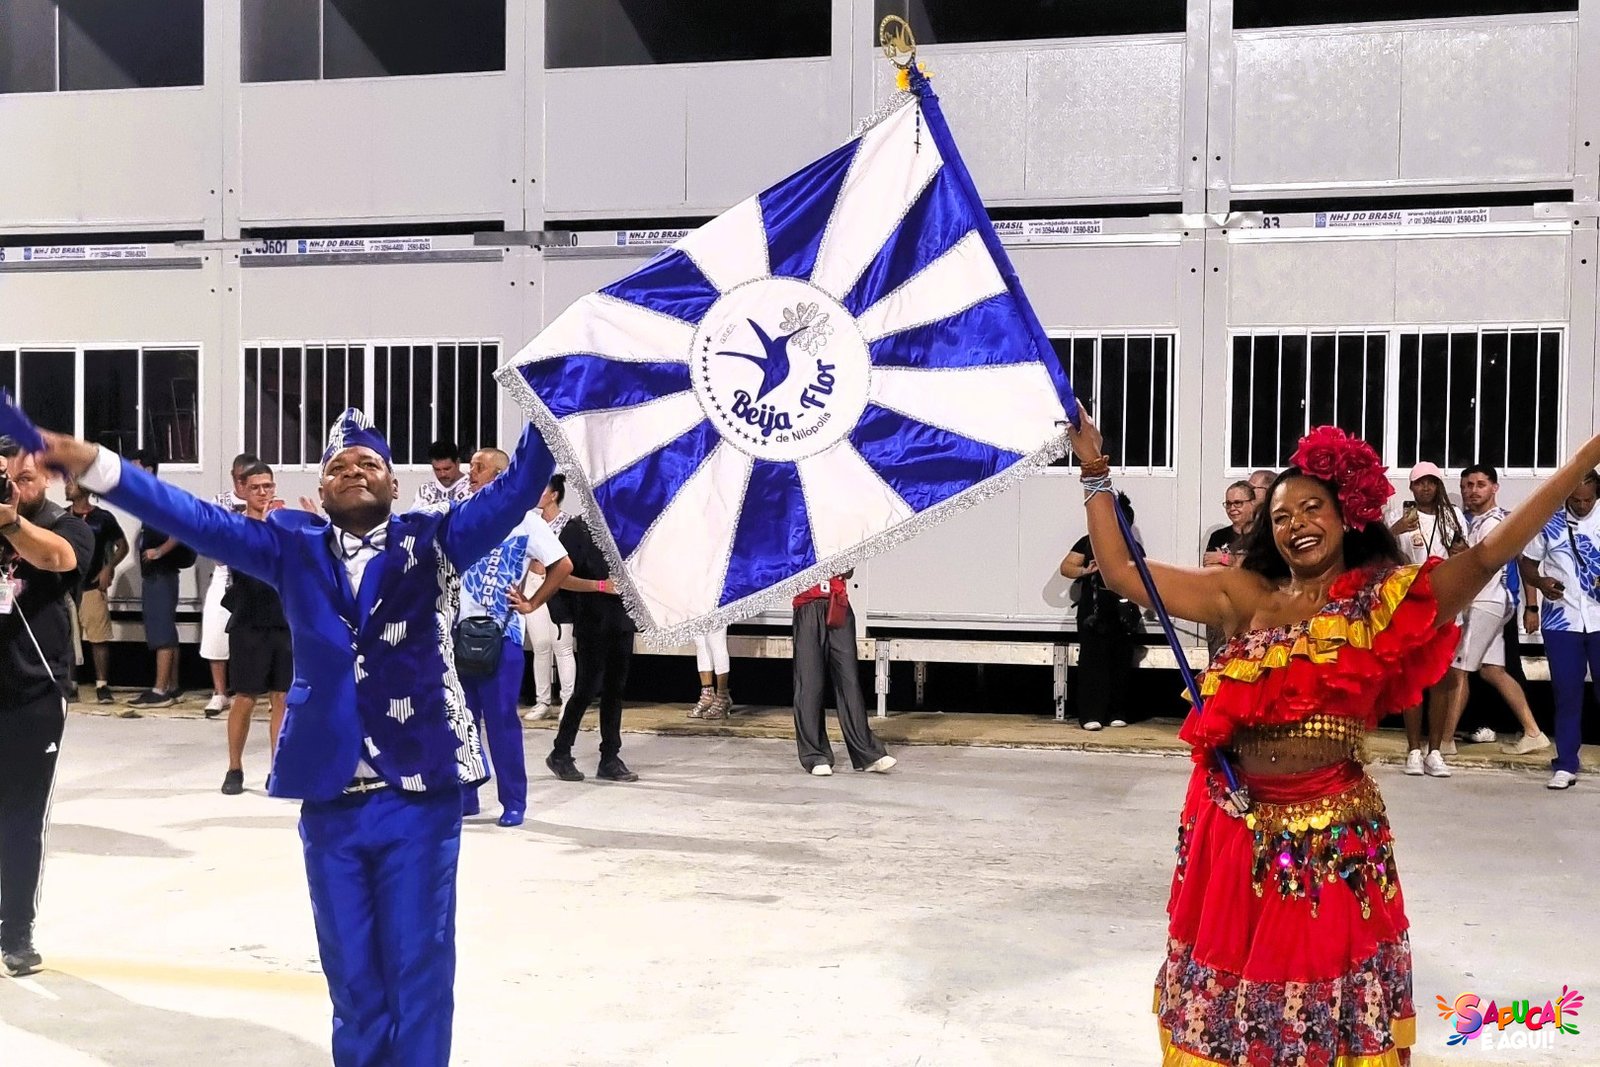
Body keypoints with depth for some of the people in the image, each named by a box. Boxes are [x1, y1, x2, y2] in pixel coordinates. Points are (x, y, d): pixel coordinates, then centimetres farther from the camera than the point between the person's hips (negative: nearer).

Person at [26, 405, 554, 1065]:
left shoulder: (435, 540, 3)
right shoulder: (293, 546, 9)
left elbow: (514, 493, -8)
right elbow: (198, 521, 2)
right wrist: (91, 464, -9)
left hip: (420, 795, -2)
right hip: (330, 799, 3)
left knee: (418, 970, 5)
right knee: (351, 974, 14)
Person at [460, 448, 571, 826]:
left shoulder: (524, 521, -4)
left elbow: (563, 565, -3)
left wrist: (531, 604, -4)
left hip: (500, 634, -5)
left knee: (501, 719, -3)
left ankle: (514, 802, 5)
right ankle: (463, 795, 18)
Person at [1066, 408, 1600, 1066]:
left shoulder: (1385, 601, -2)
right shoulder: (1244, 597, 4)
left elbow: (1490, 553, -11)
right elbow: (1121, 572, 3)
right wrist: (1094, 470, 4)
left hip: (1333, 836, -2)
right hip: (1237, 831, 2)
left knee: (1331, 1006, 12)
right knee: (1227, 1000, 14)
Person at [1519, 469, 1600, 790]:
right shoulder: (1548, 523, 3)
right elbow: (1527, 563, 10)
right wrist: (1540, 582, -11)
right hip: (1561, 619, 0)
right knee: (1566, 693, 4)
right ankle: (1565, 765, 11)